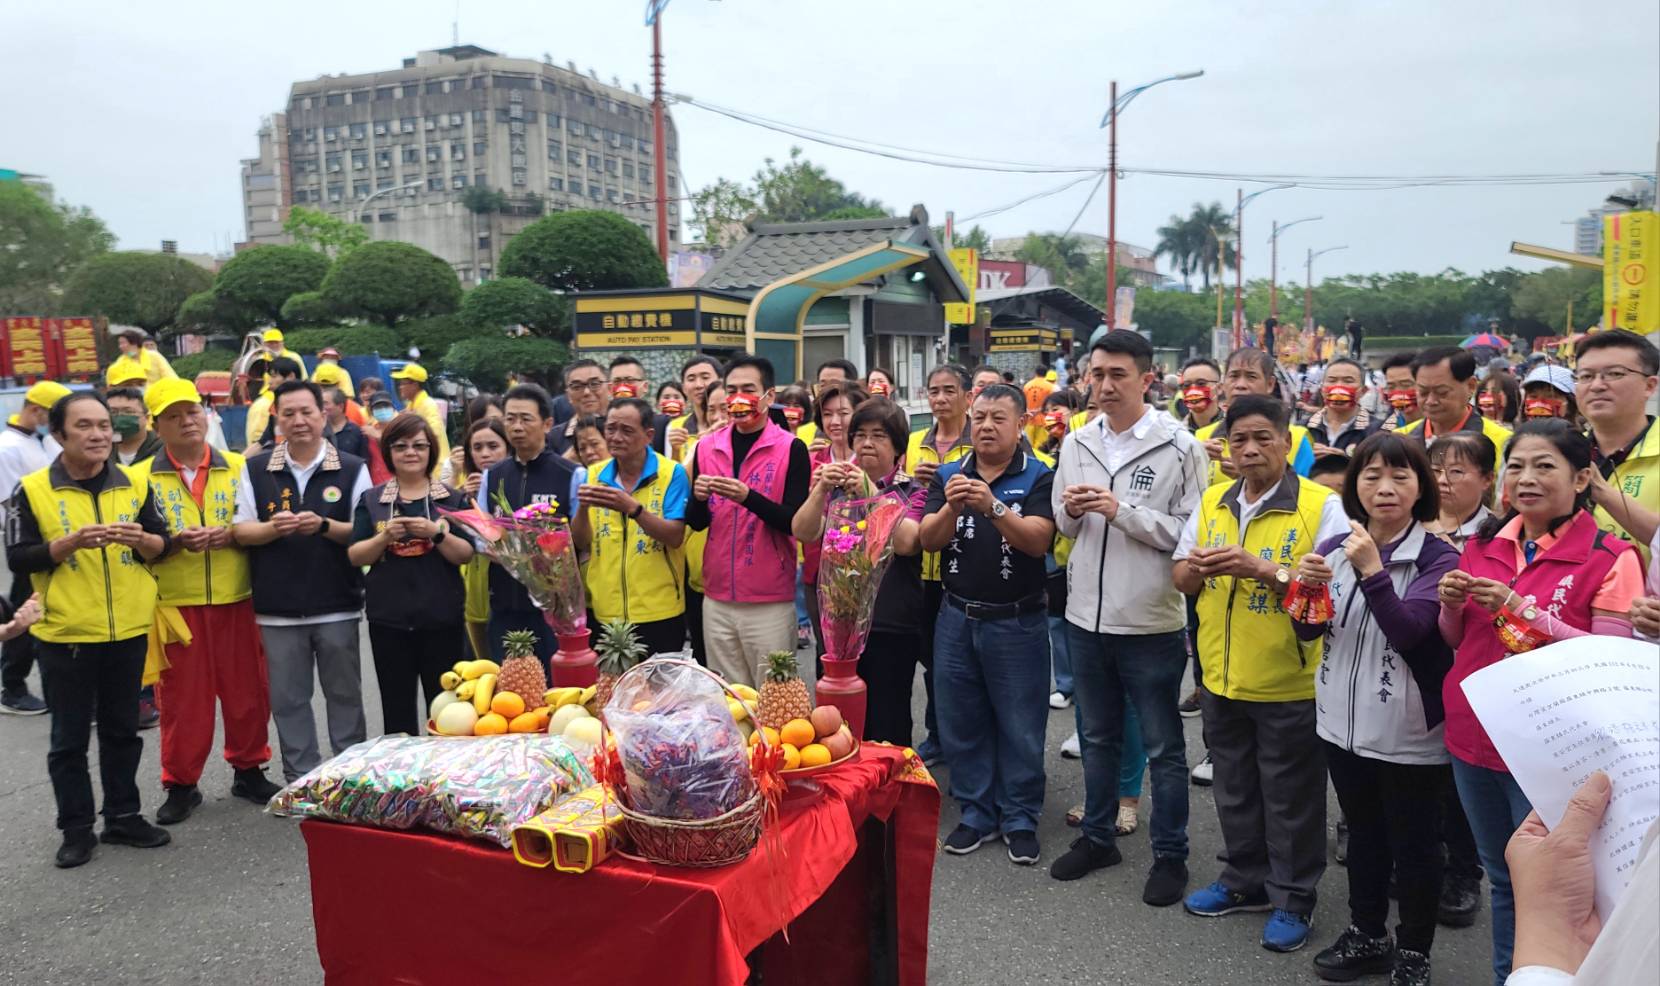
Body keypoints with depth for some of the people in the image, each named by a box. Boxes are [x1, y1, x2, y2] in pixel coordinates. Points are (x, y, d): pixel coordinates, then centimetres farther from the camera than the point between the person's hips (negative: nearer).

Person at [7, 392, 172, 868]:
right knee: (70, 738, 8)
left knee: (121, 729, 14)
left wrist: (141, 538, -16)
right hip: (65, 634, -2)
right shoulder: (32, 490, -6)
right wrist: (70, 542, -23)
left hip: (128, 630, 3)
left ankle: (123, 816, 26)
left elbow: (163, 545, 6)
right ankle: (76, 829, 19)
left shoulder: (133, 483, 3)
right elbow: (17, 559, -8)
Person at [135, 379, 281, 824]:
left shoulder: (239, 467, 5)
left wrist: (232, 534, -14)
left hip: (236, 601, 1)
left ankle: (249, 771, 25)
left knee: (247, 691, 8)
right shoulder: (141, 477, 3)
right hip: (175, 604, -1)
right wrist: (174, 541, -19)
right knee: (181, 696, 6)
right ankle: (181, 784, 19)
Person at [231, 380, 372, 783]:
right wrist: (273, 527, -18)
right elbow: (241, 531, 3)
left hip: (337, 605, -1)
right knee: (288, 699, 9)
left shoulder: (352, 469, -1)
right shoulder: (255, 469, 5)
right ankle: (300, 779, 22)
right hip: (278, 608, 1)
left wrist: (324, 526, -20)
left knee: (344, 694, 9)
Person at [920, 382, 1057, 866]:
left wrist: (993, 506, -34)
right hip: (957, 618, 3)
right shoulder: (948, 475, 5)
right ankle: (976, 814, 25)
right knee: (961, 724, 11)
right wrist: (951, 507, -26)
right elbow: (929, 539, -6)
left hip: (1017, 622, -3)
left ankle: (1020, 819, 21)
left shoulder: (1039, 477, -5)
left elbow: (1037, 540, -19)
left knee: (1020, 727, 6)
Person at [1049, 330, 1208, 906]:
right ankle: (1097, 837, 36)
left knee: (1163, 745, 9)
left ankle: (1170, 855, 24)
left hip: (1151, 621, -5)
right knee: (1097, 736, 20)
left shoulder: (1179, 447, -10)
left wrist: (1123, 511, -21)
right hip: (1086, 616, 5)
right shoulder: (1076, 444, 6)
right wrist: (1071, 511, -7)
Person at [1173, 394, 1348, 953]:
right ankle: (1245, 880, 37)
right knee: (1235, 789, 20)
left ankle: (1293, 898, 26)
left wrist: (1265, 570, -28)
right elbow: (1182, 580, 9)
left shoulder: (1321, 506, -12)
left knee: (1290, 798, 9)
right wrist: (1201, 567, -14)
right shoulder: (1211, 504, 5)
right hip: (1222, 678, 5)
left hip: (1289, 683, -5)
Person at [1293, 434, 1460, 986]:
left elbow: (1407, 631, -22)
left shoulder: (1438, 558, -11)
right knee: (1363, 836, 21)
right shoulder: (1335, 549, 2)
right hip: (1343, 723, 5)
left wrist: (1373, 570, -33)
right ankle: (1367, 934, 37)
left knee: (1413, 847, 10)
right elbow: (1308, 632, 5)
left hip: (1409, 733, -4)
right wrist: (1306, 589, -15)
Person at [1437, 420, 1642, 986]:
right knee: (1501, 879, 21)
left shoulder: (1610, 558, -11)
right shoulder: (1483, 545, 5)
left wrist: (1520, 609, -23)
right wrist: (1452, 604, -8)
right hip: (1473, 738, 5)